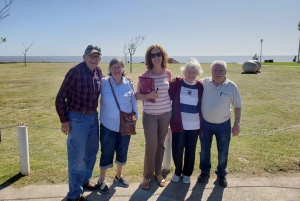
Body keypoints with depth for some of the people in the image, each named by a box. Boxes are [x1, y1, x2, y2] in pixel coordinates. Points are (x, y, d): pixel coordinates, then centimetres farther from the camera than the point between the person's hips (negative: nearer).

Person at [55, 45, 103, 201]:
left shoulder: (98, 72, 2)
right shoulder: (75, 72, -17)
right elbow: (60, 97, -13)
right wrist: (64, 120, -13)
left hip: (93, 117, 7)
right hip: (77, 118, -7)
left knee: (91, 151, 21)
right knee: (77, 158, 2)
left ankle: (84, 180, 43)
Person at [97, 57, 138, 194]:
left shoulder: (129, 84, -4)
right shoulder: (103, 83, -10)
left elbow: (134, 102, 3)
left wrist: (135, 118, 7)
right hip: (108, 125, -2)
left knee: (122, 152, 16)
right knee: (107, 153, 7)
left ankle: (119, 176, 40)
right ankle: (102, 179, 28)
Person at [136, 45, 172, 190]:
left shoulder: (168, 74, 0)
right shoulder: (145, 75, -8)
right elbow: (137, 95, -4)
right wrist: (147, 96, -22)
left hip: (165, 113, 3)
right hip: (149, 114, -2)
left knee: (161, 144, 12)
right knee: (151, 145, -4)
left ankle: (158, 173, 28)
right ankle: (147, 176, 15)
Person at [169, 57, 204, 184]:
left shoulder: (200, 86, 0)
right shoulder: (176, 83, -4)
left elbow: (202, 105, 7)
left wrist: (202, 122, 5)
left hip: (194, 125, 1)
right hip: (178, 123, -1)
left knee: (190, 150, 12)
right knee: (177, 149, 7)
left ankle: (187, 173, 33)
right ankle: (177, 172, 32)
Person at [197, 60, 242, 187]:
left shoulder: (231, 86, -9)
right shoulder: (203, 83, -9)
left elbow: (237, 106, -1)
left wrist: (236, 124, -4)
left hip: (223, 125, 0)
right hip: (205, 123, 1)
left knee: (223, 152, 13)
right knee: (204, 150, 15)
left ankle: (221, 174, 34)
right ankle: (205, 172, 35)